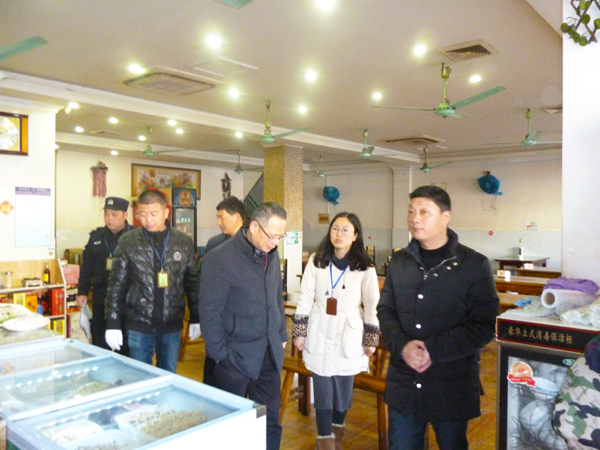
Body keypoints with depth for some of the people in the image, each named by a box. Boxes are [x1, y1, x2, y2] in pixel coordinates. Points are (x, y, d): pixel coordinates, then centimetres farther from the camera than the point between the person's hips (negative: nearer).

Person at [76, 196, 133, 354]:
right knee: (99, 346, 14)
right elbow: (87, 266, 14)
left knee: (126, 348, 8)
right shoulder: (96, 236, 8)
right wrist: (82, 292, 9)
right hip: (101, 300, 5)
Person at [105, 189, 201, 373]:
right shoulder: (128, 242, -4)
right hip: (138, 325, -1)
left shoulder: (184, 242, -1)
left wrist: (195, 319, 6)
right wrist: (113, 324, -6)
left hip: (172, 325, 1)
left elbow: (193, 282, 5)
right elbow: (117, 285, -2)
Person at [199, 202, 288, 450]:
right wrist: (220, 354, -12)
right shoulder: (220, 258, -17)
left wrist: (281, 335, 14)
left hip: (270, 353, 6)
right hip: (237, 355, -5)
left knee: (270, 421, 13)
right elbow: (209, 312, -14)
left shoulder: (271, 254, 4)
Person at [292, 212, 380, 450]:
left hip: (348, 336, -1)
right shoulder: (316, 261, -2)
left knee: (344, 386, 11)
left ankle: (337, 428, 36)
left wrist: (371, 340, -1)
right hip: (320, 333, 1)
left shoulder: (365, 268, -7)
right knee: (322, 387, 6)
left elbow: (372, 306, -2)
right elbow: (305, 299, 1)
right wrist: (299, 332, 1)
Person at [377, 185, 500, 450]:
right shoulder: (399, 262, 6)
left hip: (453, 386, -3)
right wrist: (402, 346, -13)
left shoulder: (475, 265, -8)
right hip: (403, 385, 4)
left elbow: (484, 324, -12)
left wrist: (432, 350, -20)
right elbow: (385, 311, 7)